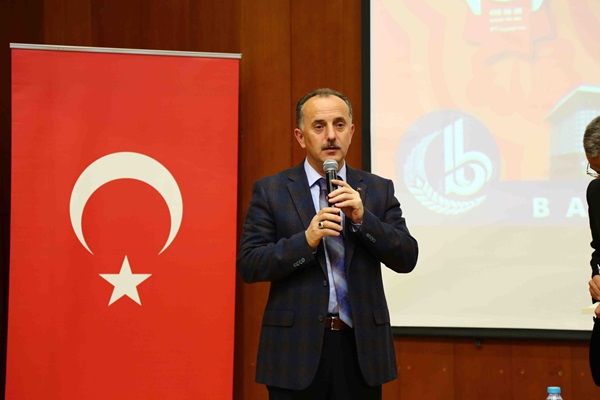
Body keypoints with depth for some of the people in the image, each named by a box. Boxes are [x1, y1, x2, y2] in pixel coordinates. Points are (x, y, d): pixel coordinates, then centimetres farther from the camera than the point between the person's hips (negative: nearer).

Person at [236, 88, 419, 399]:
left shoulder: (378, 190, 8)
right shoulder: (270, 191, 2)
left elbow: (406, 259, 2)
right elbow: (248, 265, -5)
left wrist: (362, 218, -12)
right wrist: (306, 240, -18)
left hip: (361, 348, 2)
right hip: (296, 349, -2)